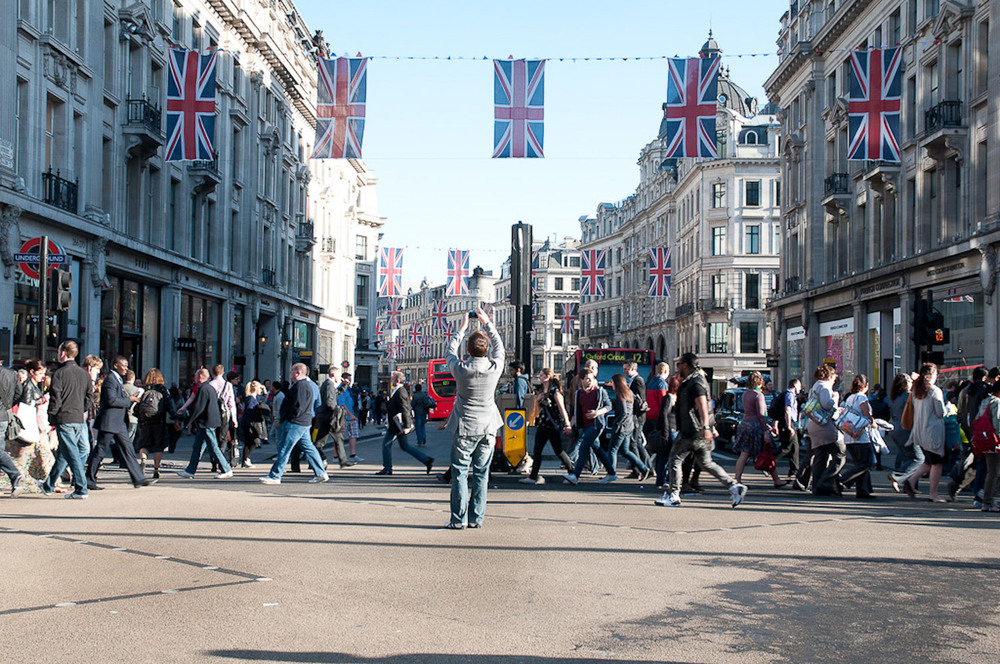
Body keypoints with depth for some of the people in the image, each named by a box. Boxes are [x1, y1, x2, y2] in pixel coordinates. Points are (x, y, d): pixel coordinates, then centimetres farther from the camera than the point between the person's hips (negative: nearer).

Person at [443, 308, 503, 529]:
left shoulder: (460, 369, -13)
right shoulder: (495, 368, -9)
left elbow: (450, 352, 8)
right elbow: (499, 348, 12)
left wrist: (463, 328, 17)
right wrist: (487, 324, 20)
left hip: (465, 428, -2)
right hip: (488, 428, 2)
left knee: (460, 473, 4)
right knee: (481, 473, 7)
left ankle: (458, 519, 4)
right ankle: (476, 518, 10)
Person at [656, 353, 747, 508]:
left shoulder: (695, 383, -14)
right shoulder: (689, 382, 19)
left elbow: (702, 406, -26)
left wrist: (706, 427, -34)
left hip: (693, 432, -10)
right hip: (697, 431, 10)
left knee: (675, 459, -3)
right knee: (705, 462, 11)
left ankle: (673, 496, 1)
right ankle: (734, 486, 6)